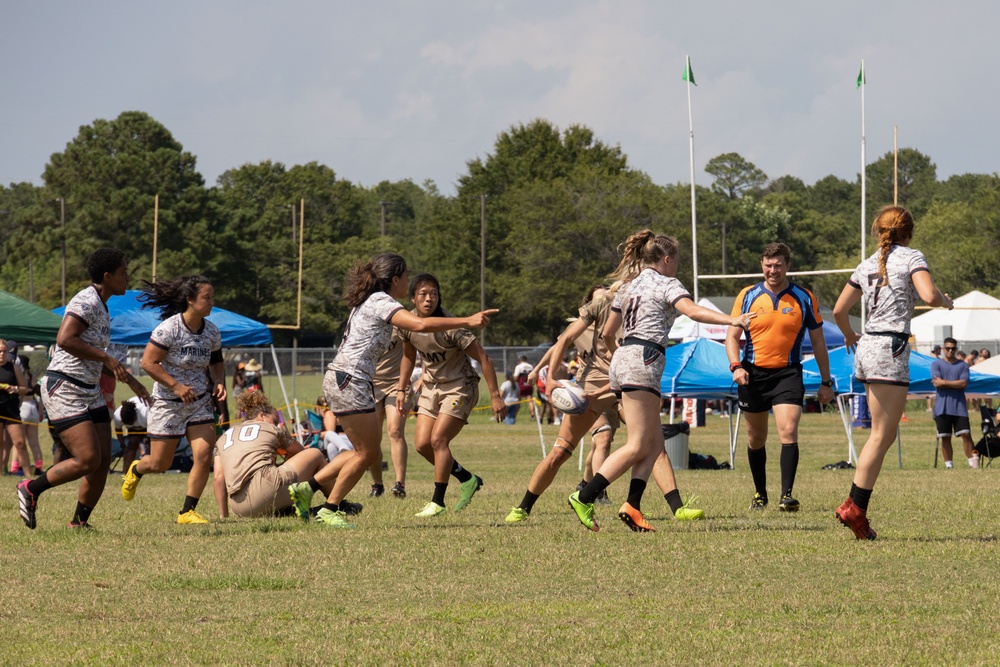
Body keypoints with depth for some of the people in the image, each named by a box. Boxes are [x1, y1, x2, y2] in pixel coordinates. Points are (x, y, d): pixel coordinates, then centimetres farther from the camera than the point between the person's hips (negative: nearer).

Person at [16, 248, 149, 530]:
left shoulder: (101, 307, 17)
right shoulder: (86, 302, -14)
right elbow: (65, 339, -28)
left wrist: (130, 380, 26)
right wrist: (107, 359, -24)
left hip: (89, 392, 10)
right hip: (64, 389, -10)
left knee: (103, 461, 3)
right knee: (88, 460, -16)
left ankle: (79, 522, 12)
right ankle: (31, 490, 1)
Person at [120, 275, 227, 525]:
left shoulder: (212, 332, 1)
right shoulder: (169, 329, -17)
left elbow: (216, 362, 18)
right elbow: (148, 362, -18)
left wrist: (219, 382, -3)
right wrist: (176, 386, -25)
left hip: (200, 402, 5)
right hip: (167, 403, -5)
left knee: (204, 456, -12)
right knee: (159, 464, 4)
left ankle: (187, 511, -1)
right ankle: (136, 470, 41)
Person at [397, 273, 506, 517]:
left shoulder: (450, 327, -26)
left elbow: (483, 358, -21)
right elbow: (408, 357, 13)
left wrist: (495, 396, -22)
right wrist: (402, 390, 12)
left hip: (459, 387, -6)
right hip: (432, 387, 7)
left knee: (438, 439, -17)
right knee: (422, 444, -3)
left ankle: (437, 502, -7)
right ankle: (467, 480, 17)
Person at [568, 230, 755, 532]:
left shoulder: (628, 286, 22)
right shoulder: (666, 284, 0)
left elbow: (607, 333, 27)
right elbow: (692, 311, -20)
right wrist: (731, 321, -29)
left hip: (622, 359, 9)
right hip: (643, 361, -9)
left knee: (654, 444, 5)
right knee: (637, 447, -11)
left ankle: (632, 505, -12)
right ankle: (583, 498, -17)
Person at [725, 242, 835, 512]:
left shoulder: (804, 298, 1)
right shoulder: (748, 296, 2)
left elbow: (818, 341, 7)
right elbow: (732, 335, 3)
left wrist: (826, 382, 7)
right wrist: (736, 366, -16)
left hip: (788, 373, -2)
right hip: (752, 374, 2)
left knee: (788, 431, -19)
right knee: (756, 438, 11)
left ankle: (786, 495, -21)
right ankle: (760, 494, 27)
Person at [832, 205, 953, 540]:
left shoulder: (867, 265, 16)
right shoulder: (911, 257, -2)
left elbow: (839, 310, 19)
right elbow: (929, 295, -18)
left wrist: (850, 335, 38)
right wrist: (947, 302, 4)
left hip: (867, 348, 7)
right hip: (890, 349, -7)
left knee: (884, 434, 12)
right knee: (881, 436, -6)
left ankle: (856, 505, 5)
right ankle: (855, 507, -11)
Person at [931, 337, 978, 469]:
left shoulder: (963, 365, 9)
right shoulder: (936, 364, 7)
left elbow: (964, 384, -5)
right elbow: (936, 384, -7)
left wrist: (944, 382, -7)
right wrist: (956, 384, -3)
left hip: (959, 407, 0)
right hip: (942, 407, 0)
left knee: (966, 434, -8)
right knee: (945, 437, 1)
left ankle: (973, 463, -8)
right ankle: (948, 465, 5)